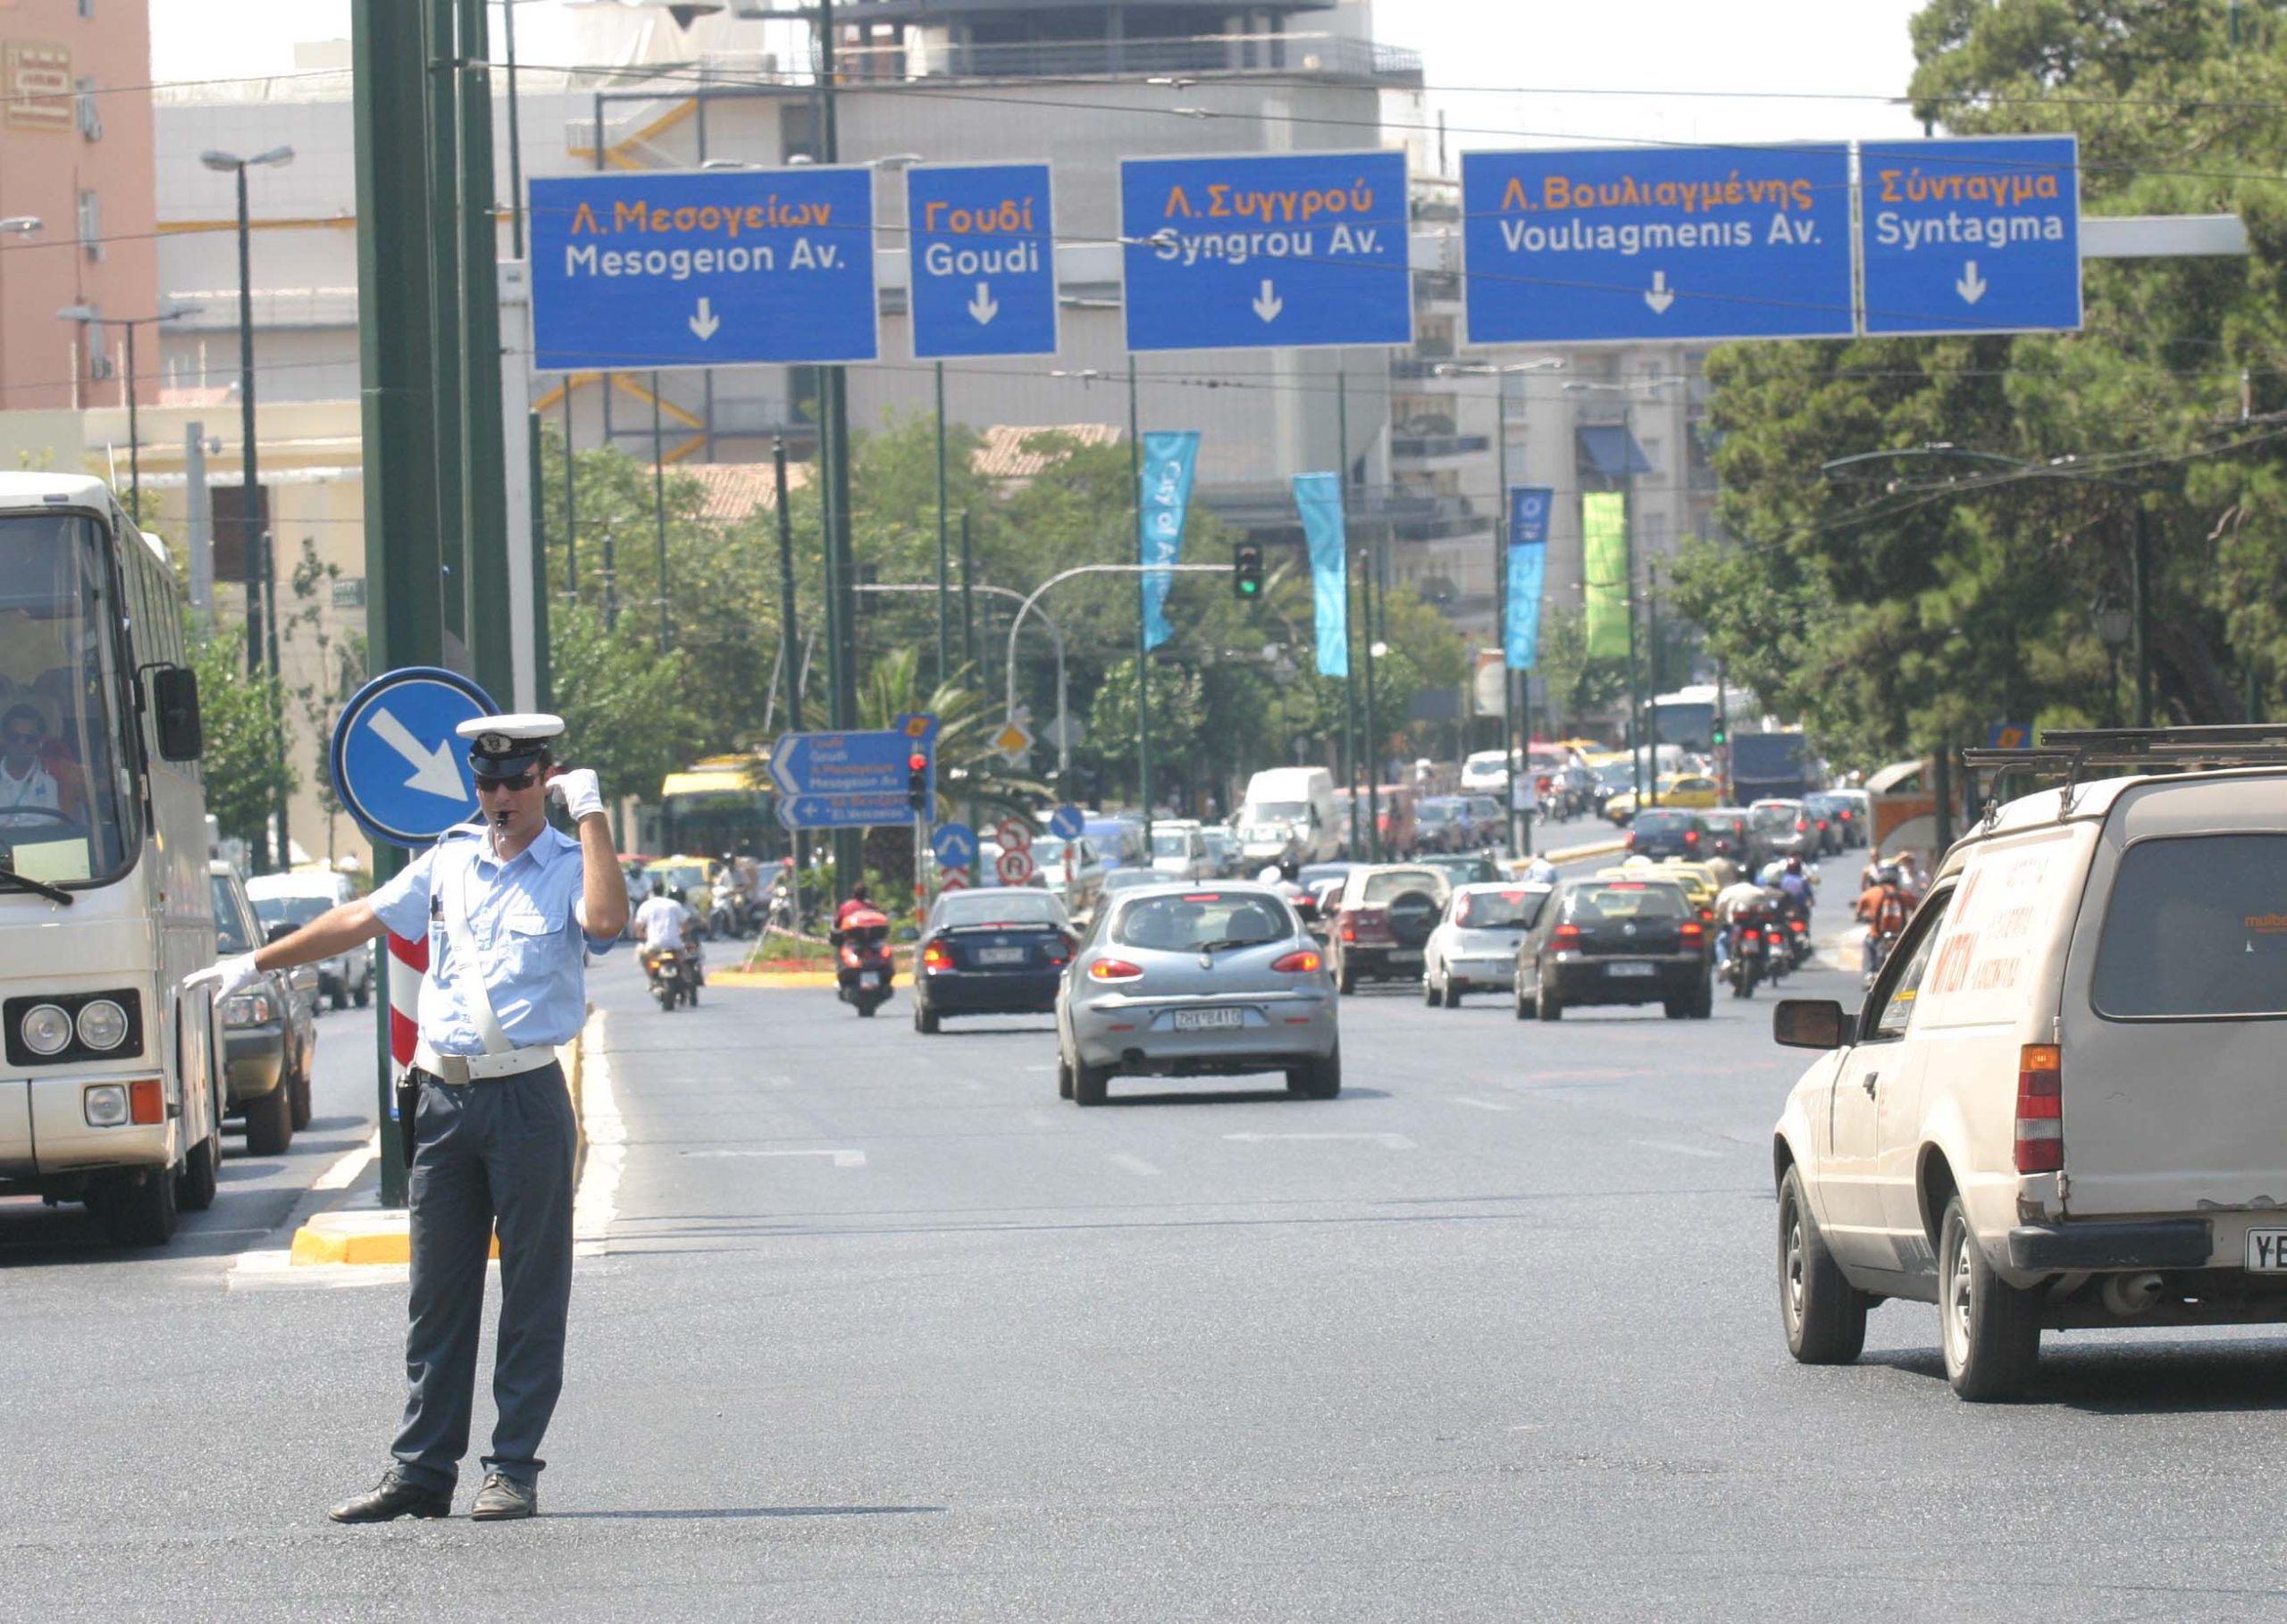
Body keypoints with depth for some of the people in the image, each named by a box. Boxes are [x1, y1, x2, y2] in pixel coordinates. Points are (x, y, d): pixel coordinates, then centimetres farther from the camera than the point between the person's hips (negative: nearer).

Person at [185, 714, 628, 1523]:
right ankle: (422, 1470, 9)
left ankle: (515, 1468, 5)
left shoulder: (568, 866, 0)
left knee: (533, 1291, 0)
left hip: (527, 1099, -4)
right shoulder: (450, 860, 13)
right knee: (438, 1289, 6)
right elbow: (363, 919, 22)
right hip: (444, 1094, 4)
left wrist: (591, 814, -15)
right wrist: (256, 963, 26)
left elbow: (606, 919, -22)